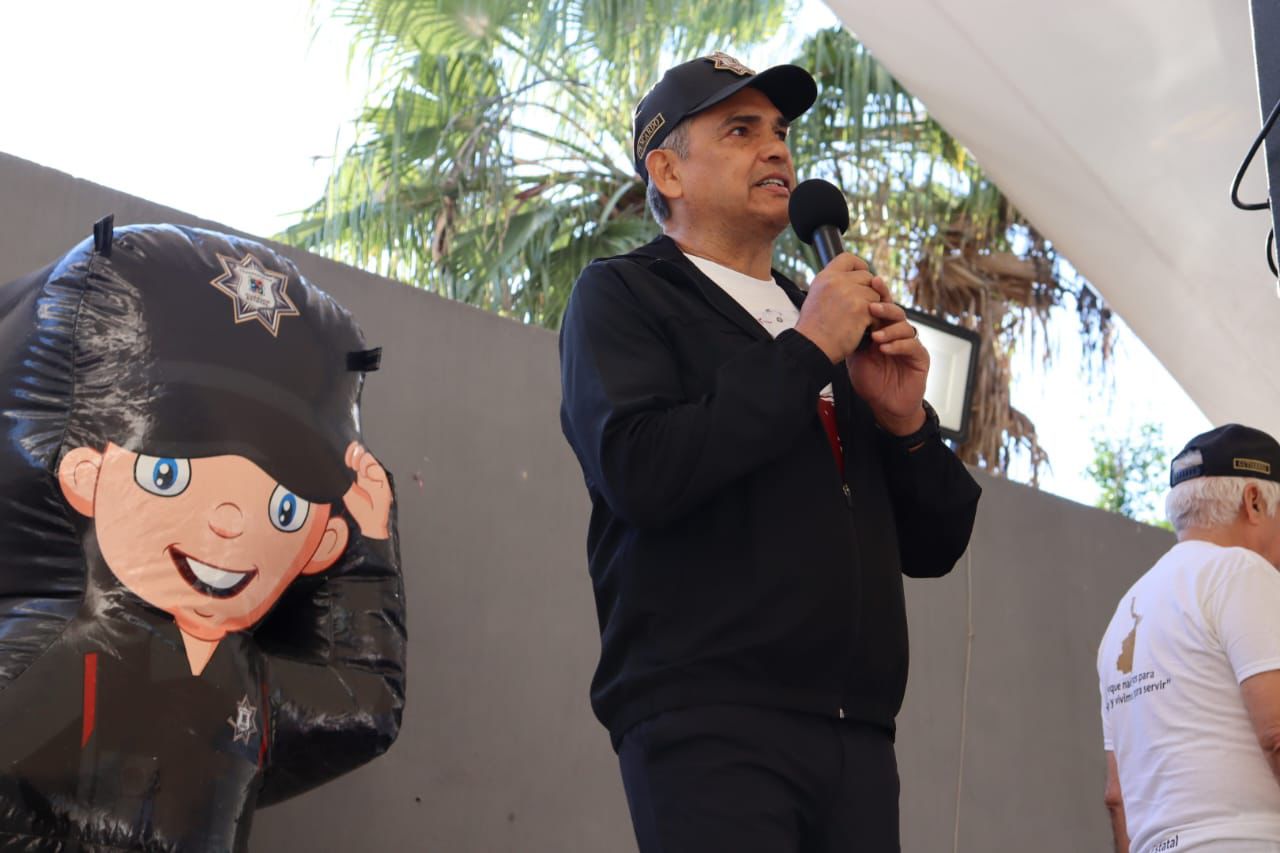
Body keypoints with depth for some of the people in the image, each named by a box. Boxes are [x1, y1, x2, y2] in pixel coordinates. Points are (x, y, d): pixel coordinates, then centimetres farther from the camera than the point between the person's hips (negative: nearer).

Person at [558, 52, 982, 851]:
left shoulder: (826, 323, 21)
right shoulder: (622, 296, 5)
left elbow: (934, 546, 20)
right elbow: (642, 472, -14)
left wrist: (904, 421, 2)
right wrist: (805, 350, -9)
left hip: (857, 734, 5)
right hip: (709, 723, -5)